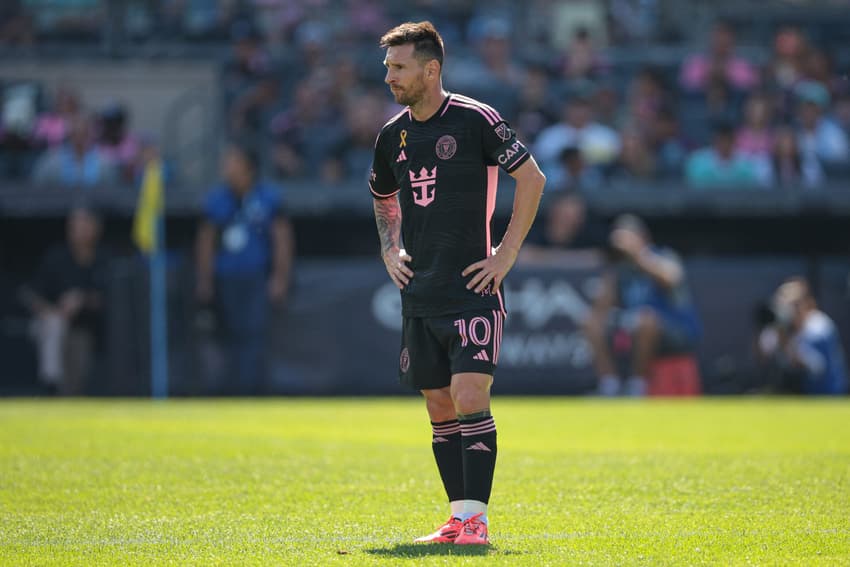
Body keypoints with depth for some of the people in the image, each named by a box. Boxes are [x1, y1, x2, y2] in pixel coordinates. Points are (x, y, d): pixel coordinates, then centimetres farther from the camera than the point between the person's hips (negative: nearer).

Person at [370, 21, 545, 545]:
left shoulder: (475, 120, -8)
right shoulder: (393, 134, 11)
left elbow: (532, 178, -6)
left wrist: (507, 253, -8)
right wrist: (390, 250, 13)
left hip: (472, 291, -6)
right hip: (419, 295, 6)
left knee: (470, 400, -14)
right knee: (440, 409, 8)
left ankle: (475, 517, -11)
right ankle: (458, 519, 14)